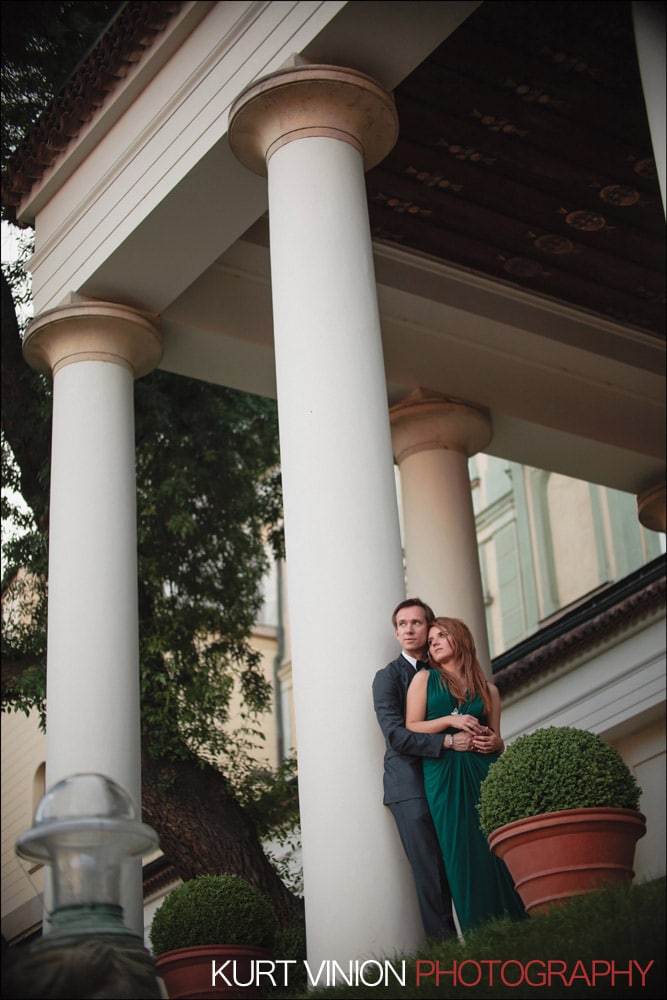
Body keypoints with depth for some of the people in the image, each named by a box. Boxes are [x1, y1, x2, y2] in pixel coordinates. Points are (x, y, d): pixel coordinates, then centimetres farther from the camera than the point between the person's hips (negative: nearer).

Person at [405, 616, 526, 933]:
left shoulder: (488, 690, 17)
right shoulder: (425, 679, 13)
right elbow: (411, 728, 3)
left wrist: (493, 742, -5)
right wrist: (449, 722, -9)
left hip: (482, 772, 1)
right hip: (444, 775, -1)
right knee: (461, 852, -6)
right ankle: (478, 930, -6)